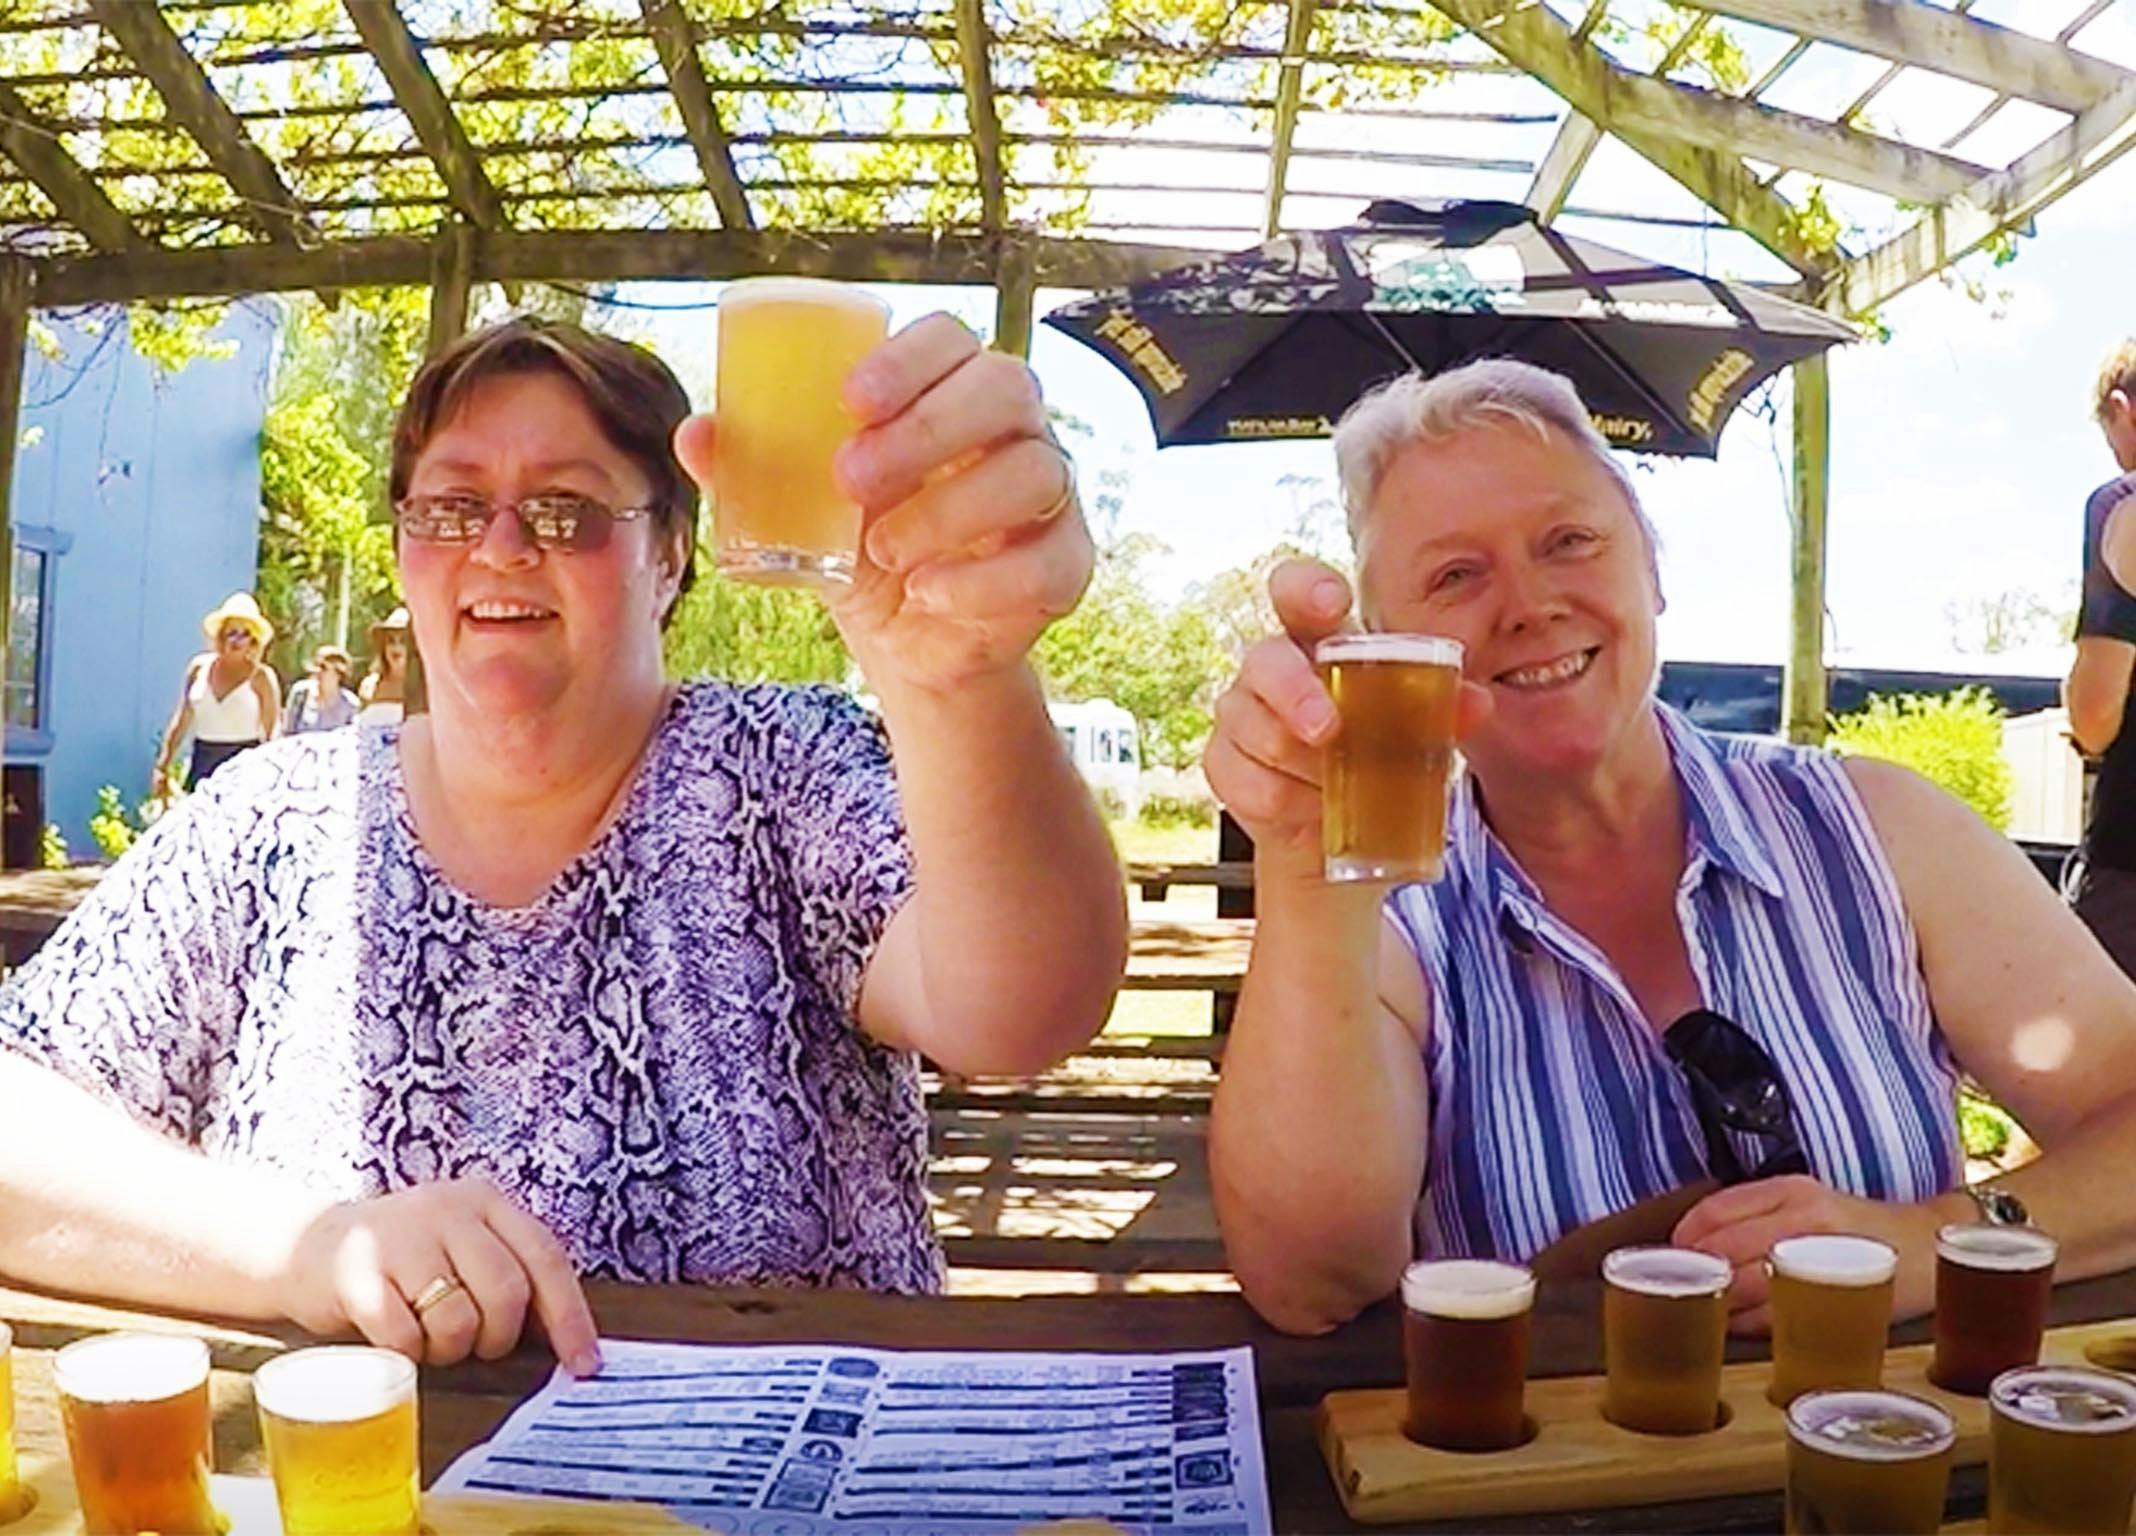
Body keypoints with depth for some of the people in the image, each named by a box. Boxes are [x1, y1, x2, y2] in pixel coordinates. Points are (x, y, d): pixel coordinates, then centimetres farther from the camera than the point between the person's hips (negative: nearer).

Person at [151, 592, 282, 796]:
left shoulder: (261, 676, -2)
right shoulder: (199, 667, 8)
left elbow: (272, 735, -1)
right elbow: (180, 722, 13)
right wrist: (162, 767, 10)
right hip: (202, 765, 4)